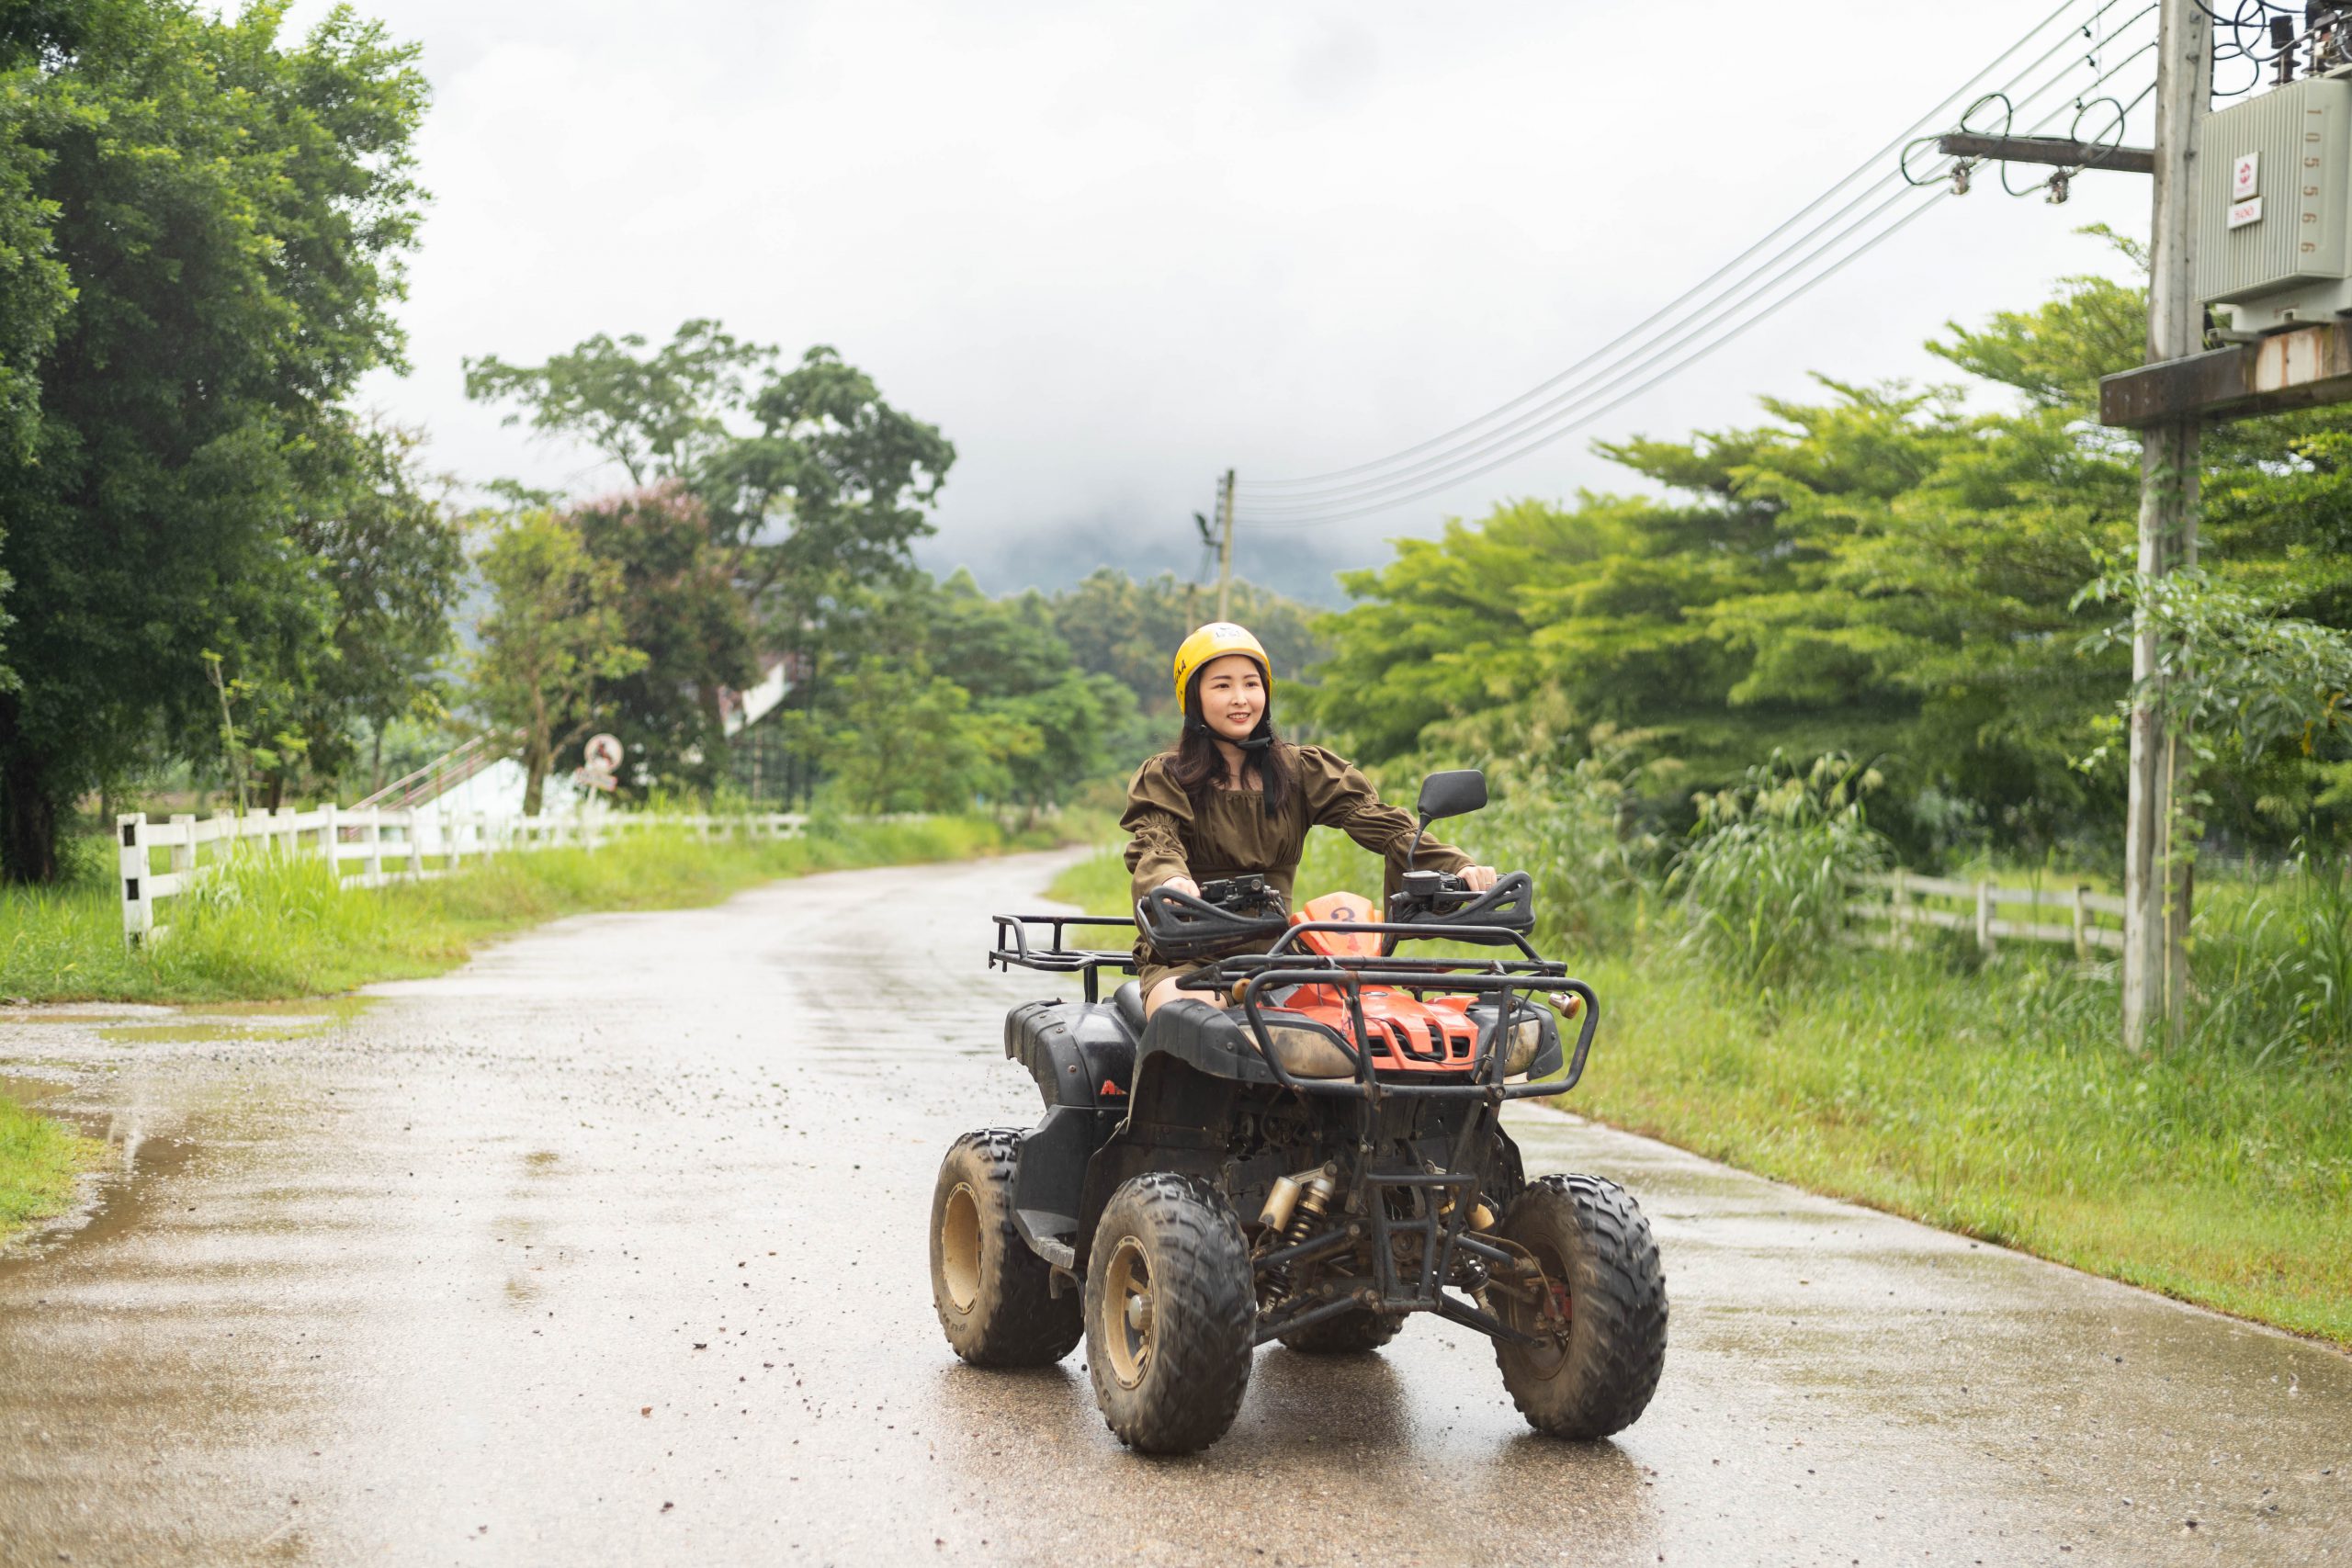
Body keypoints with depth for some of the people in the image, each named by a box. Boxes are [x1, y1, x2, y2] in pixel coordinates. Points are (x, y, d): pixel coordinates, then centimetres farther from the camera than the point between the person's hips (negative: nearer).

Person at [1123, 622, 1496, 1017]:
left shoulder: (1301, 772, 11)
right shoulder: (1162, 779, 4)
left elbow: (1378, 821, -2)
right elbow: (1153, 848, -15)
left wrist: (1457, 867, -19)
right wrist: (1170, 881, -42)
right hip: (1186, 959, -3)